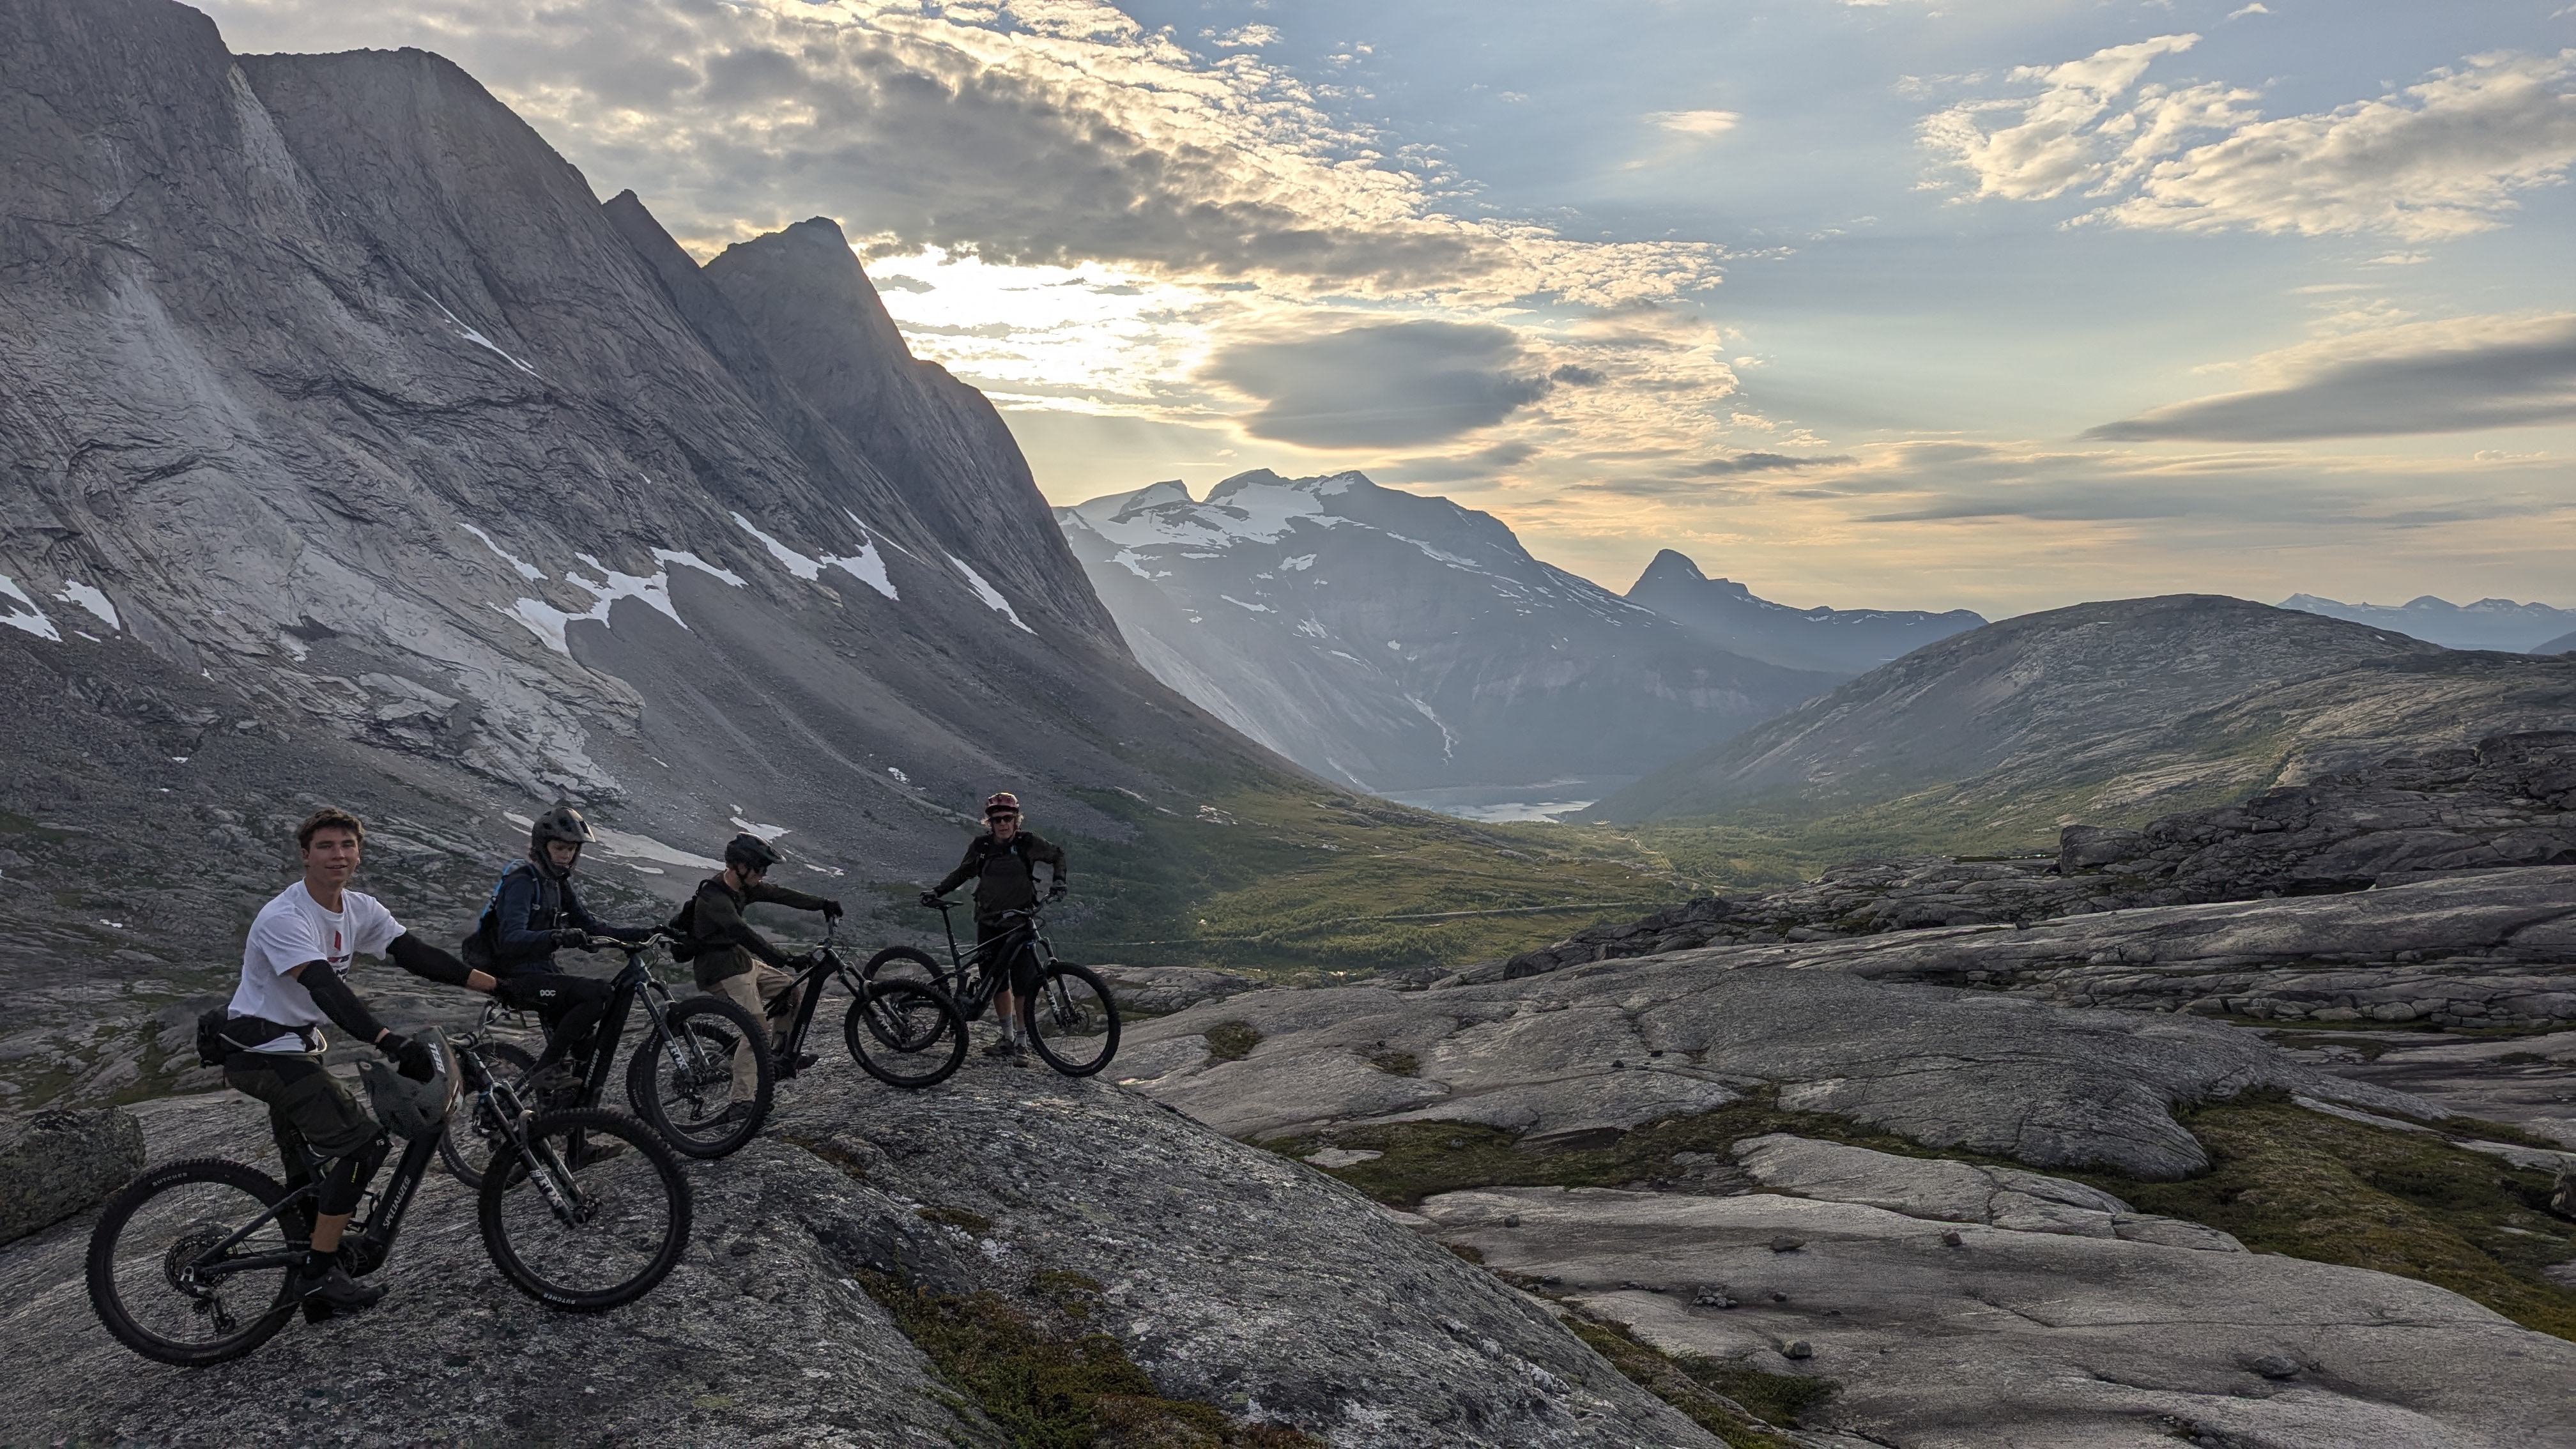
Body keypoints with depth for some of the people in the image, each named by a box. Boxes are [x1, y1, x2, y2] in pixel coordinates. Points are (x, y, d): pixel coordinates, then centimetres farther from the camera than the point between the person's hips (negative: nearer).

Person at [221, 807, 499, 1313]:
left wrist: (499, 986, -12)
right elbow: (326, 989, -37)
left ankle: (313, 1288, 35)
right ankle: (319, 1272, -9)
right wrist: (392, 1043, -49)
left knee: (311, 1174, 20)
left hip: (296, 1047, 9)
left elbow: (417, 955, -4)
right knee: (362, 1142, -17)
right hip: (262, 1050, -9)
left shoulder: (360, 910, 1)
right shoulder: (284, 918, -25)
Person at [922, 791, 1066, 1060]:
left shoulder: (1028, 843, -6)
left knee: (1023, 983, -8)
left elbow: (1057, 855, 11)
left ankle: (1021, 1040, 3)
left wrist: (1058, 882, -3)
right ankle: (1007, 1037, 20)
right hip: (989, 924, 2)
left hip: (1020, 924, -2)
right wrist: (937, 891, 5)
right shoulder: (981, 846, -1)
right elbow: (962, 873, 15)